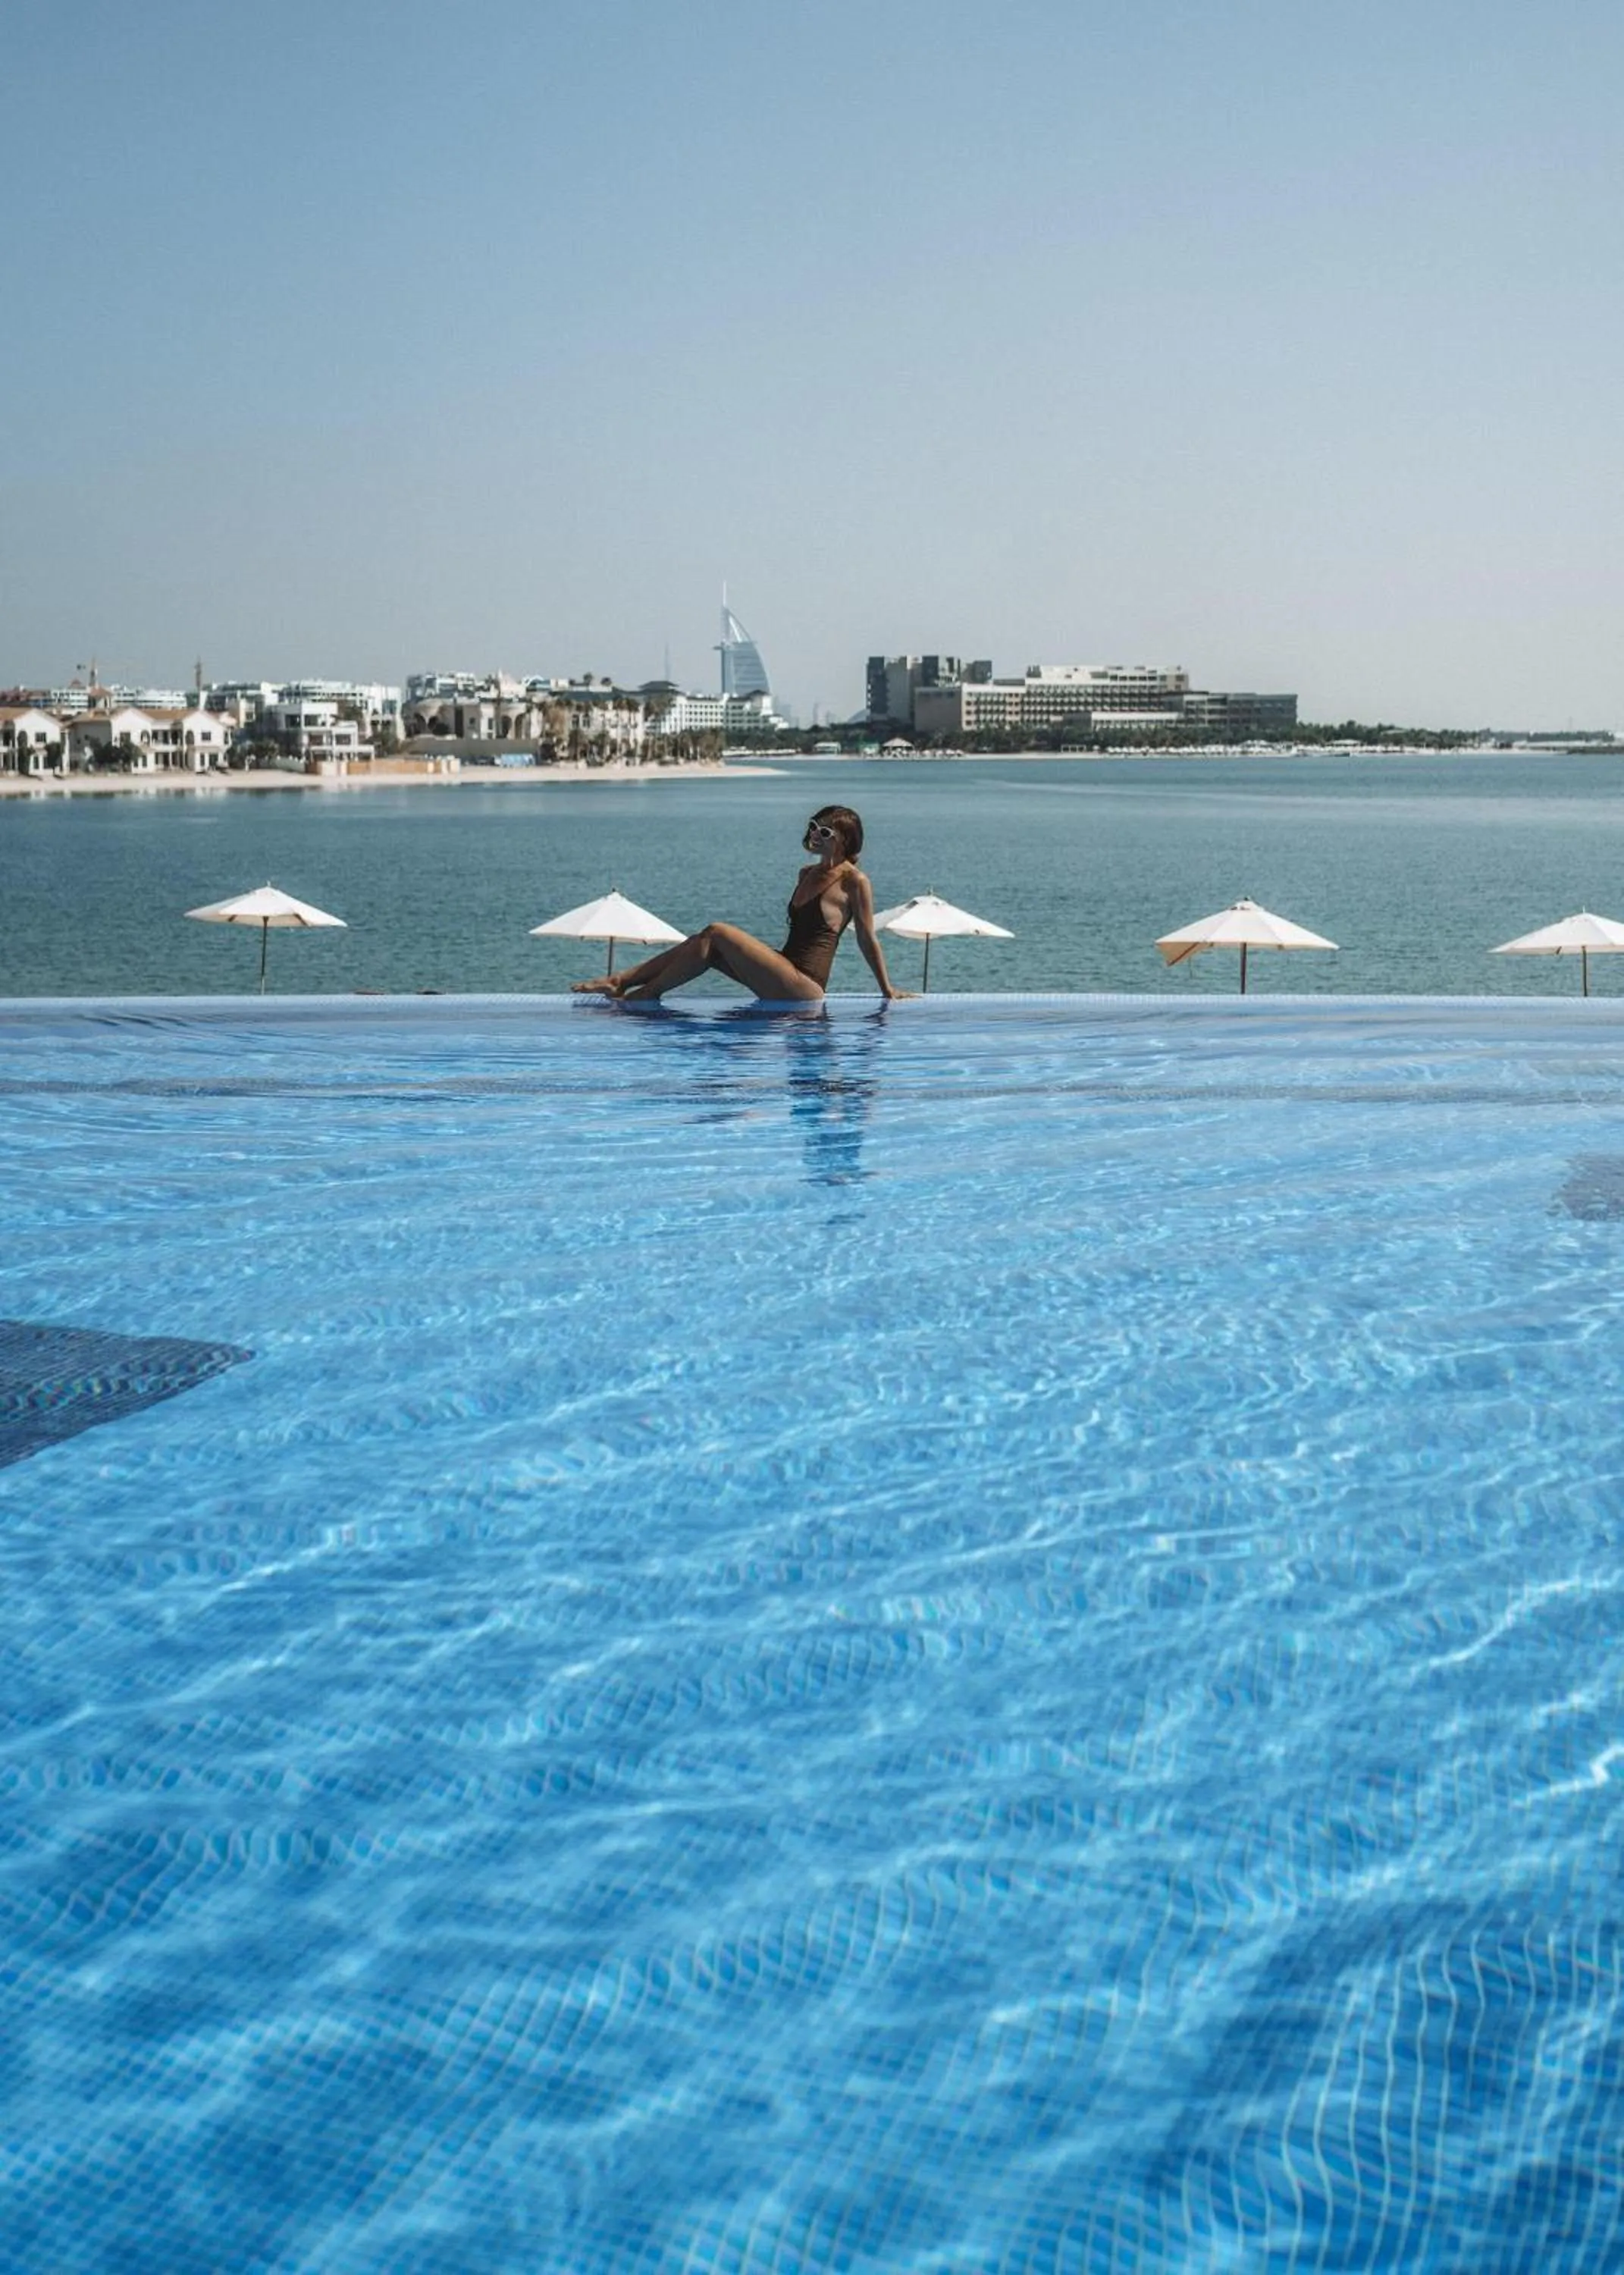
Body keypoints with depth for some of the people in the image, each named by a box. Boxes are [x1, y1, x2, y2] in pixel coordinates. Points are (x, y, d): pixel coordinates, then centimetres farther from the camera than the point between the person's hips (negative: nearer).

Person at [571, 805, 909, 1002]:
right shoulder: (807, 874, 19)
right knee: (707, 941, -5)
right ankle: (619, 981, -10)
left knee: (718, 933, -18)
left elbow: (868, 940, -3)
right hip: (785, 978, 9)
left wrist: (888, 990, 1)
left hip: (804, 986, -9)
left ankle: (647, 993, -15)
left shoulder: (854, 881, -6)